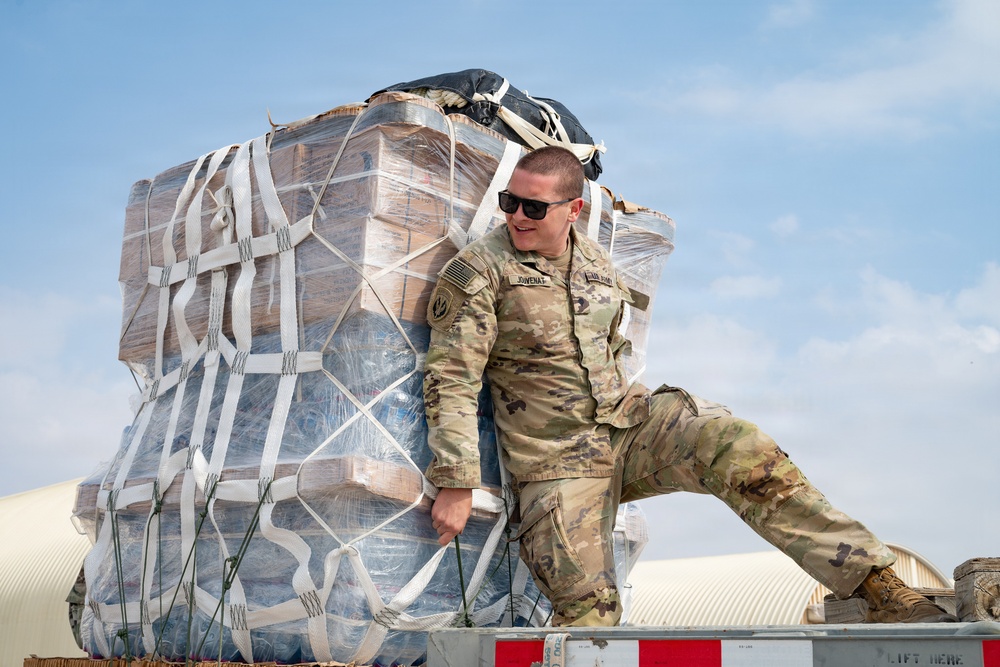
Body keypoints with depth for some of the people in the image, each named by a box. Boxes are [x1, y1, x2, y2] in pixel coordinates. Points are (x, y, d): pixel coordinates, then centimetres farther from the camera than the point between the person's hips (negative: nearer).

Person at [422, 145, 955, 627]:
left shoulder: (598, 265, 11)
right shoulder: (476, 271, -8)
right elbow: (451, 380, -12)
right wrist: (455, 485, -16)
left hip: (629, 419, 4)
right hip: (556, 457, -3)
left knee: (743, 452, -22)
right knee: (588, 608, -15)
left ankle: (884, 592, -25)